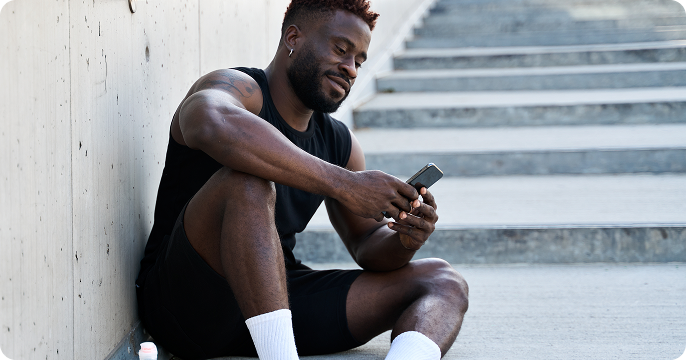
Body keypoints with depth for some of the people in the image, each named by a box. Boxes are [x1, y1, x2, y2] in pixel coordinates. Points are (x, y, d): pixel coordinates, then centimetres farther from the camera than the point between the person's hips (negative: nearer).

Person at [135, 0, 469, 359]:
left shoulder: (339, 143, 14)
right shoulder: (237, 88, -9)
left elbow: (368, 245, 16)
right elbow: (214, 126, -36)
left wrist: (404, 241, -11)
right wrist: (343, 184, -37)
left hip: (275, 298, 7)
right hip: (182, 299, -7)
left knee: (443, 282, -6)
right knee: (248, 182, -34)